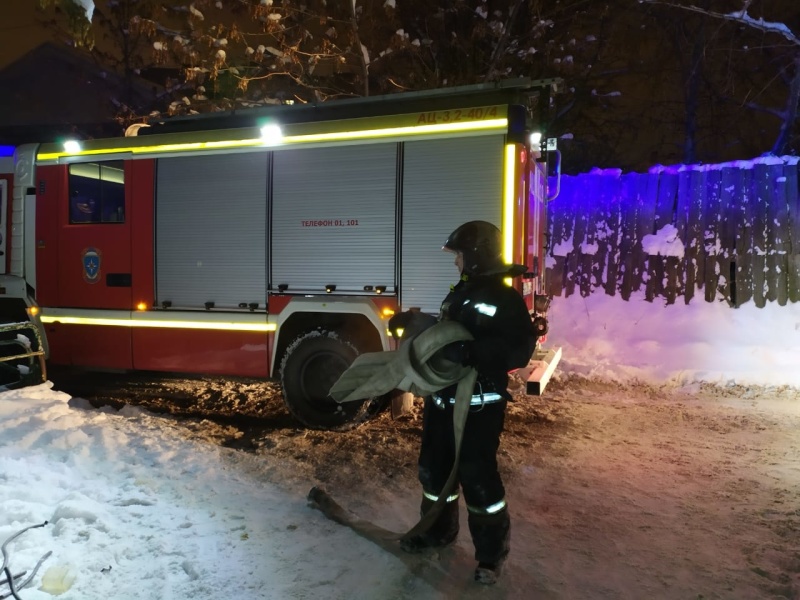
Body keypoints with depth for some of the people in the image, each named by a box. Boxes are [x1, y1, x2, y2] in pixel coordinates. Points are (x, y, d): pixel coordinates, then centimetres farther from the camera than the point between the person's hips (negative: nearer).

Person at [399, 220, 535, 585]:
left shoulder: (504, 298, -14)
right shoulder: (460, 292, 13)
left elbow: (520, 350, -25)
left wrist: (470, 353, -34)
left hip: (479, 405, -9)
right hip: (443, 400, 9)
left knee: (478, 476, -2)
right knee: (434, 468, 18)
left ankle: (491, 554, 18)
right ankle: (438, 530, 39)